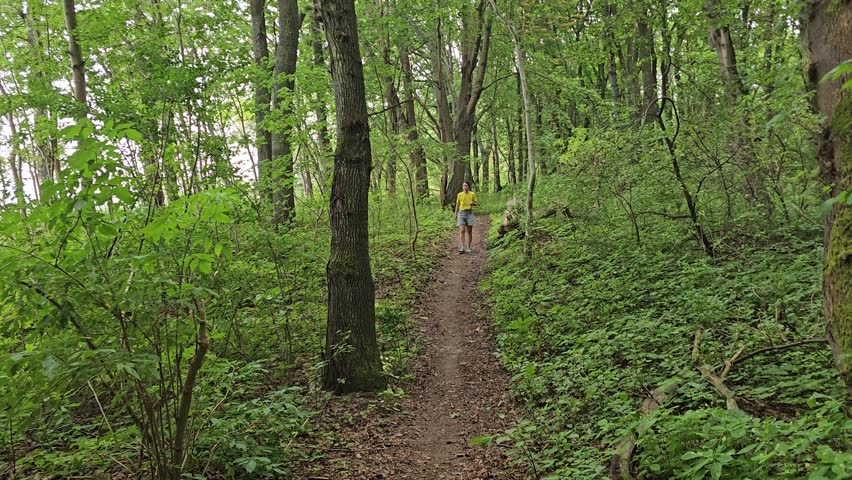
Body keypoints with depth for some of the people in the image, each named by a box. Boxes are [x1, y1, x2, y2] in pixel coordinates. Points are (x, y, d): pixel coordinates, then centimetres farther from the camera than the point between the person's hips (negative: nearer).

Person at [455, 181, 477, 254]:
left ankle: (468, 247, 12)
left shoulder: (472, 194, 2)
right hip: (461, 213, 0)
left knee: (469, 231, 2)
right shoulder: (459, 195, 4)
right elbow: (457, 205, 11)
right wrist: (456, 215, 8)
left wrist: (472, 203, -13)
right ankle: (462, 247, -18)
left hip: (469, 213, 0)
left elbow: (475, 204, 10)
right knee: (462, 230, -13)